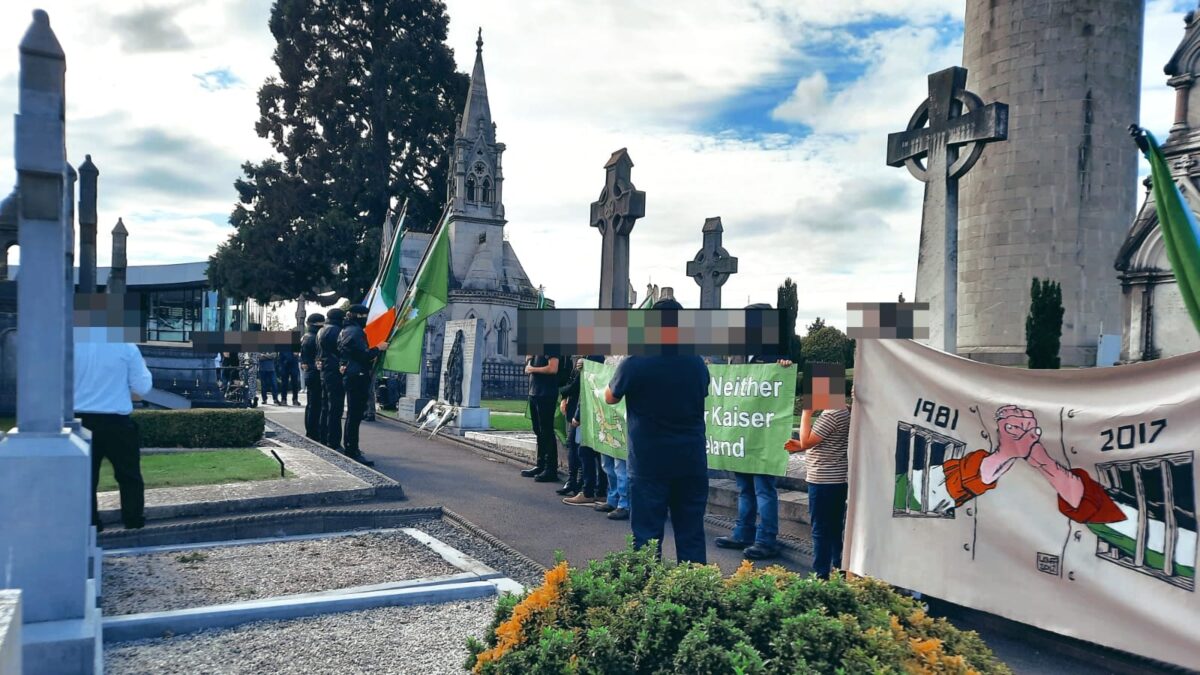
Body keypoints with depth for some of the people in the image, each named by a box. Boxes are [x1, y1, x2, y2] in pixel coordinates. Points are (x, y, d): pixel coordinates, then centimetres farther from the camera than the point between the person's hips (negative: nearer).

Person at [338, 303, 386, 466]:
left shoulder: (344, 331, 16)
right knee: (355, 414, -10)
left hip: (349, 376, 11)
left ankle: (349, 447, 27)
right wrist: (378, 348, -8)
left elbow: (340, 351, 24)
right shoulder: (356, 332, -15)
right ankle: (353, 452, -10)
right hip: (358, 376, -11)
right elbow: (364, 355, -21)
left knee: (352, 413, 18)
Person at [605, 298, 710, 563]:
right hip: (691, 461, 4)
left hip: (649, 462, -3)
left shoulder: (635, 363, -13)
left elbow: (610, 398, 4)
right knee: (691, 534, 11)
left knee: (647, 536, 4)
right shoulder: (697, 364, -2)